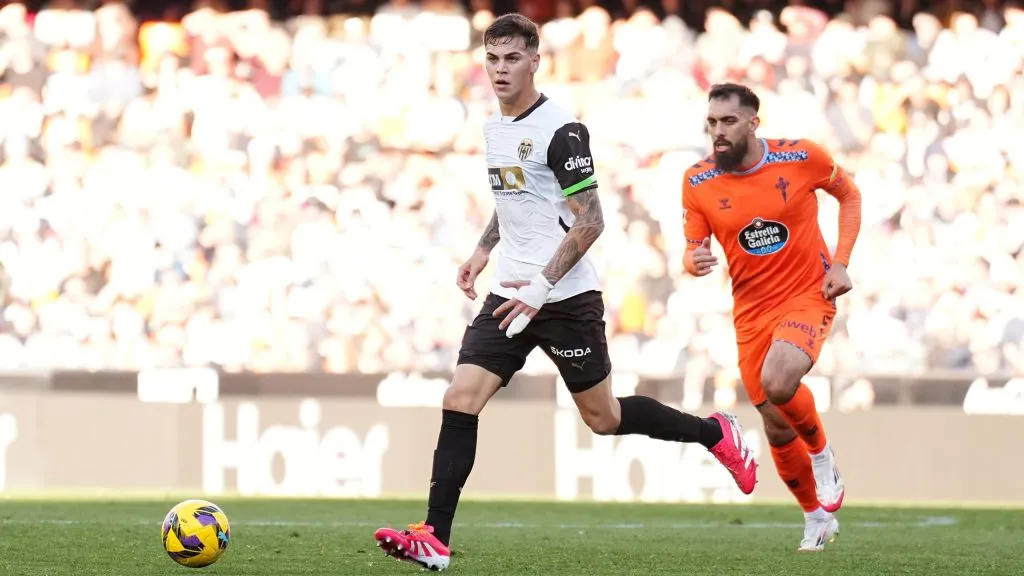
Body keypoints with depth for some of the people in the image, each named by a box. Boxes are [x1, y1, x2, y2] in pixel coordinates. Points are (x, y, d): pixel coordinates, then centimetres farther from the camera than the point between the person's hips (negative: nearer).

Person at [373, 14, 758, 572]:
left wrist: (541, 287, -20)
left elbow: (590, 222, -16)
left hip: (565, 297, -7)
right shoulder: (494, 127, 12)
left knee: (603, 418, 5)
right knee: (459, 400, -9)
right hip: (511, 293, 7)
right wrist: (484, 250, 19)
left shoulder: (560, 130, -14)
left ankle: (715, 432, 28)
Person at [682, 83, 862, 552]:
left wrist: (841, 263, -6)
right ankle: (816, 517, 31)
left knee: (777, 383, -31)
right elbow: (693, 251, 1)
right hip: (752, 311, 3)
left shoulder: (801, 157, -12)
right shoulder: (698, 182, -7)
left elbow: (849, 195, 5)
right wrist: (695, 262, -25)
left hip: (808, 296, -3)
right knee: (777, 429, 6)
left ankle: (822, 453, 0)